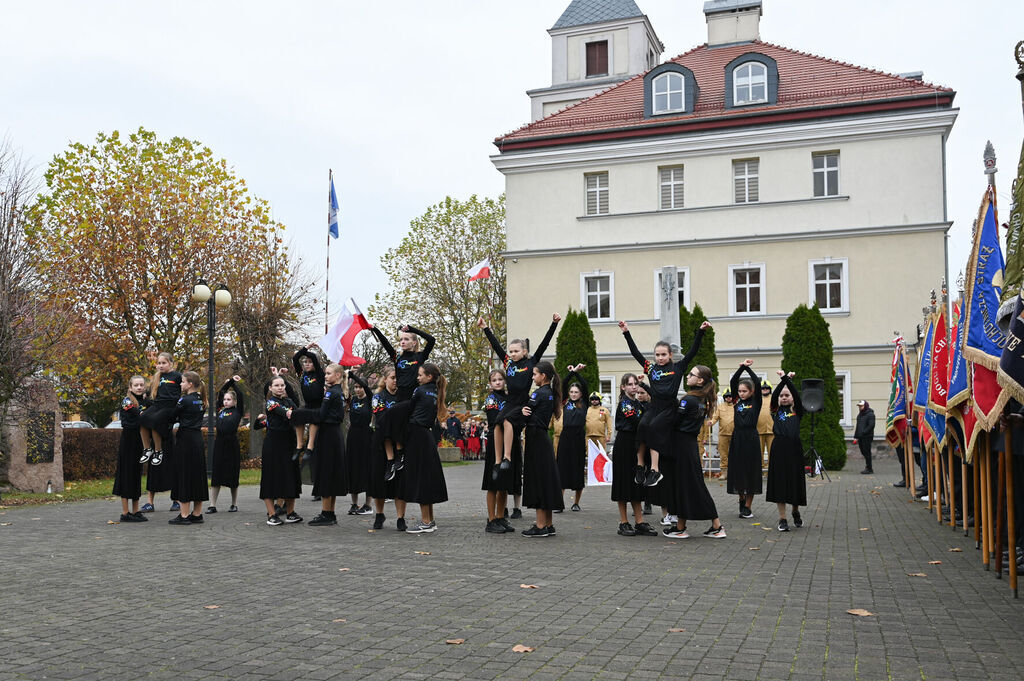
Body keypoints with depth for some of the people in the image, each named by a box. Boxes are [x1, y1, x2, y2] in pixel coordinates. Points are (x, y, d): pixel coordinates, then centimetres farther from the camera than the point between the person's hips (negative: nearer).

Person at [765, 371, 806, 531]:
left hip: (794, 448, 0)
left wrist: (787, 379, -17)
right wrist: (782, 380, -17)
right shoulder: (776, 410, 9)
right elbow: (774, 396, -8)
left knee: (795, 481, 7)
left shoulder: (797, 411, 8)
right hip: (779, 448, 0)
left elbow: (797, 395, -8)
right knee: (779, 482, -1)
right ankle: (782, 519, 5)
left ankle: (796, 512, 32)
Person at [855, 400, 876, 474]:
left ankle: (869, 469, -1)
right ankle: (868, 467, 22)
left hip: (867, 437, -8)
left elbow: (871, 425, -17)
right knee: (863, 452, 11)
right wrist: (856, 436, 16)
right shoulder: (859, 414, 19)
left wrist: (863, 432, -20)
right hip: (860, 437, 8)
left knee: (867, 453, -6)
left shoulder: (870, 414, -8)